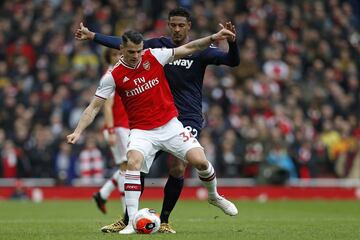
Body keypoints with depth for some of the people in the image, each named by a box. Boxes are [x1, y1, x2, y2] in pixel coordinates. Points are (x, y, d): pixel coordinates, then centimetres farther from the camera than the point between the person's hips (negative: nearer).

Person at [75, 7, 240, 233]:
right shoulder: (159, 45, 3)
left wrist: (232, 41, -37)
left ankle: (164, 221, 2)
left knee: (178, 170, -16)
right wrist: (91, 35, 3)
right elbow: (124, 44, 6)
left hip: (189, 119, -3)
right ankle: (127, 220, 9)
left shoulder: (200, 50, -5)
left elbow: (233, 61, -16)